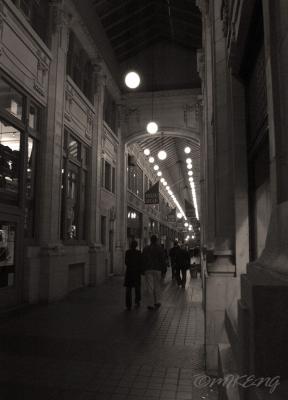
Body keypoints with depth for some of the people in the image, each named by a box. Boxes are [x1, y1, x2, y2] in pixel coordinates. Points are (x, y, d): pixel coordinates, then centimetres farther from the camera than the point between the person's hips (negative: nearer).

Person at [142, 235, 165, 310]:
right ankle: (157, 302, 15)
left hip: (148, 270, 0)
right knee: (157, 286, 14)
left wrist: (144, 269, 8)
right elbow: (163, 259, 0)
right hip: (157, 269, 0)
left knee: (150, 287, 1)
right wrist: (162, 268, 8)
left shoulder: (146, 249, 2)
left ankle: (151, 304, 1)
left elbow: (143, 259, 2)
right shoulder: (160, 249, 0)